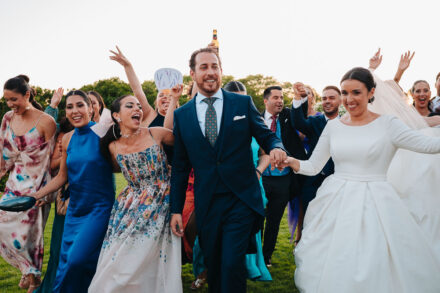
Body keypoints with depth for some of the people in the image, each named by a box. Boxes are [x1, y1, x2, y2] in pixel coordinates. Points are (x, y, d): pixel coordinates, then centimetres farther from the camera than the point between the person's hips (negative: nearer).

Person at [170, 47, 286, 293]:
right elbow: (180, 166, 8)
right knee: (213, 266, 15)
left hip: (241, 200, -2)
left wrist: (276, 147, -19)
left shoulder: (243, 103, 1)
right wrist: (176, 209, 7)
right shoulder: (182, 114, 5)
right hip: (206, 205, 3)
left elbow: (266, 135, 6)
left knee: (232, 264, -8)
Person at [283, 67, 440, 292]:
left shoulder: (387, 125, -3)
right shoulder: (333, 126, 6)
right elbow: (313, 166, 7)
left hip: (374, 204, -2)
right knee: (331, 267, 7)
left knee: (374, 269, 0)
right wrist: (291, 162, -11)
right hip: (335, 203, 3)